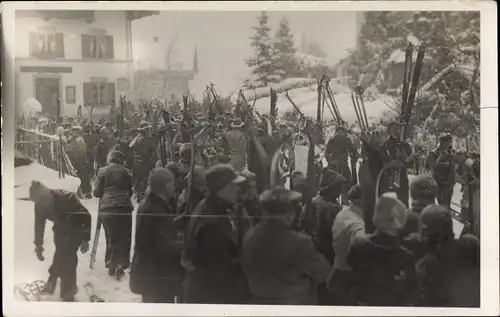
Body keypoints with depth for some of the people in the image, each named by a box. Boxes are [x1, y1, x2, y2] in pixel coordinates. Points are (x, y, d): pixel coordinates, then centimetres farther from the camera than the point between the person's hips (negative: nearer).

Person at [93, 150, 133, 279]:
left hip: (106, 209, 1)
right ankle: (121, 266, 1)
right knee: (124, 238, 6)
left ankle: (111, 266, 12)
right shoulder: (125, 172, 5)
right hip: (124, 209, 0)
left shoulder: (102, 172, 3)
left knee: (111, 238, 9)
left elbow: (96, 192, 4)